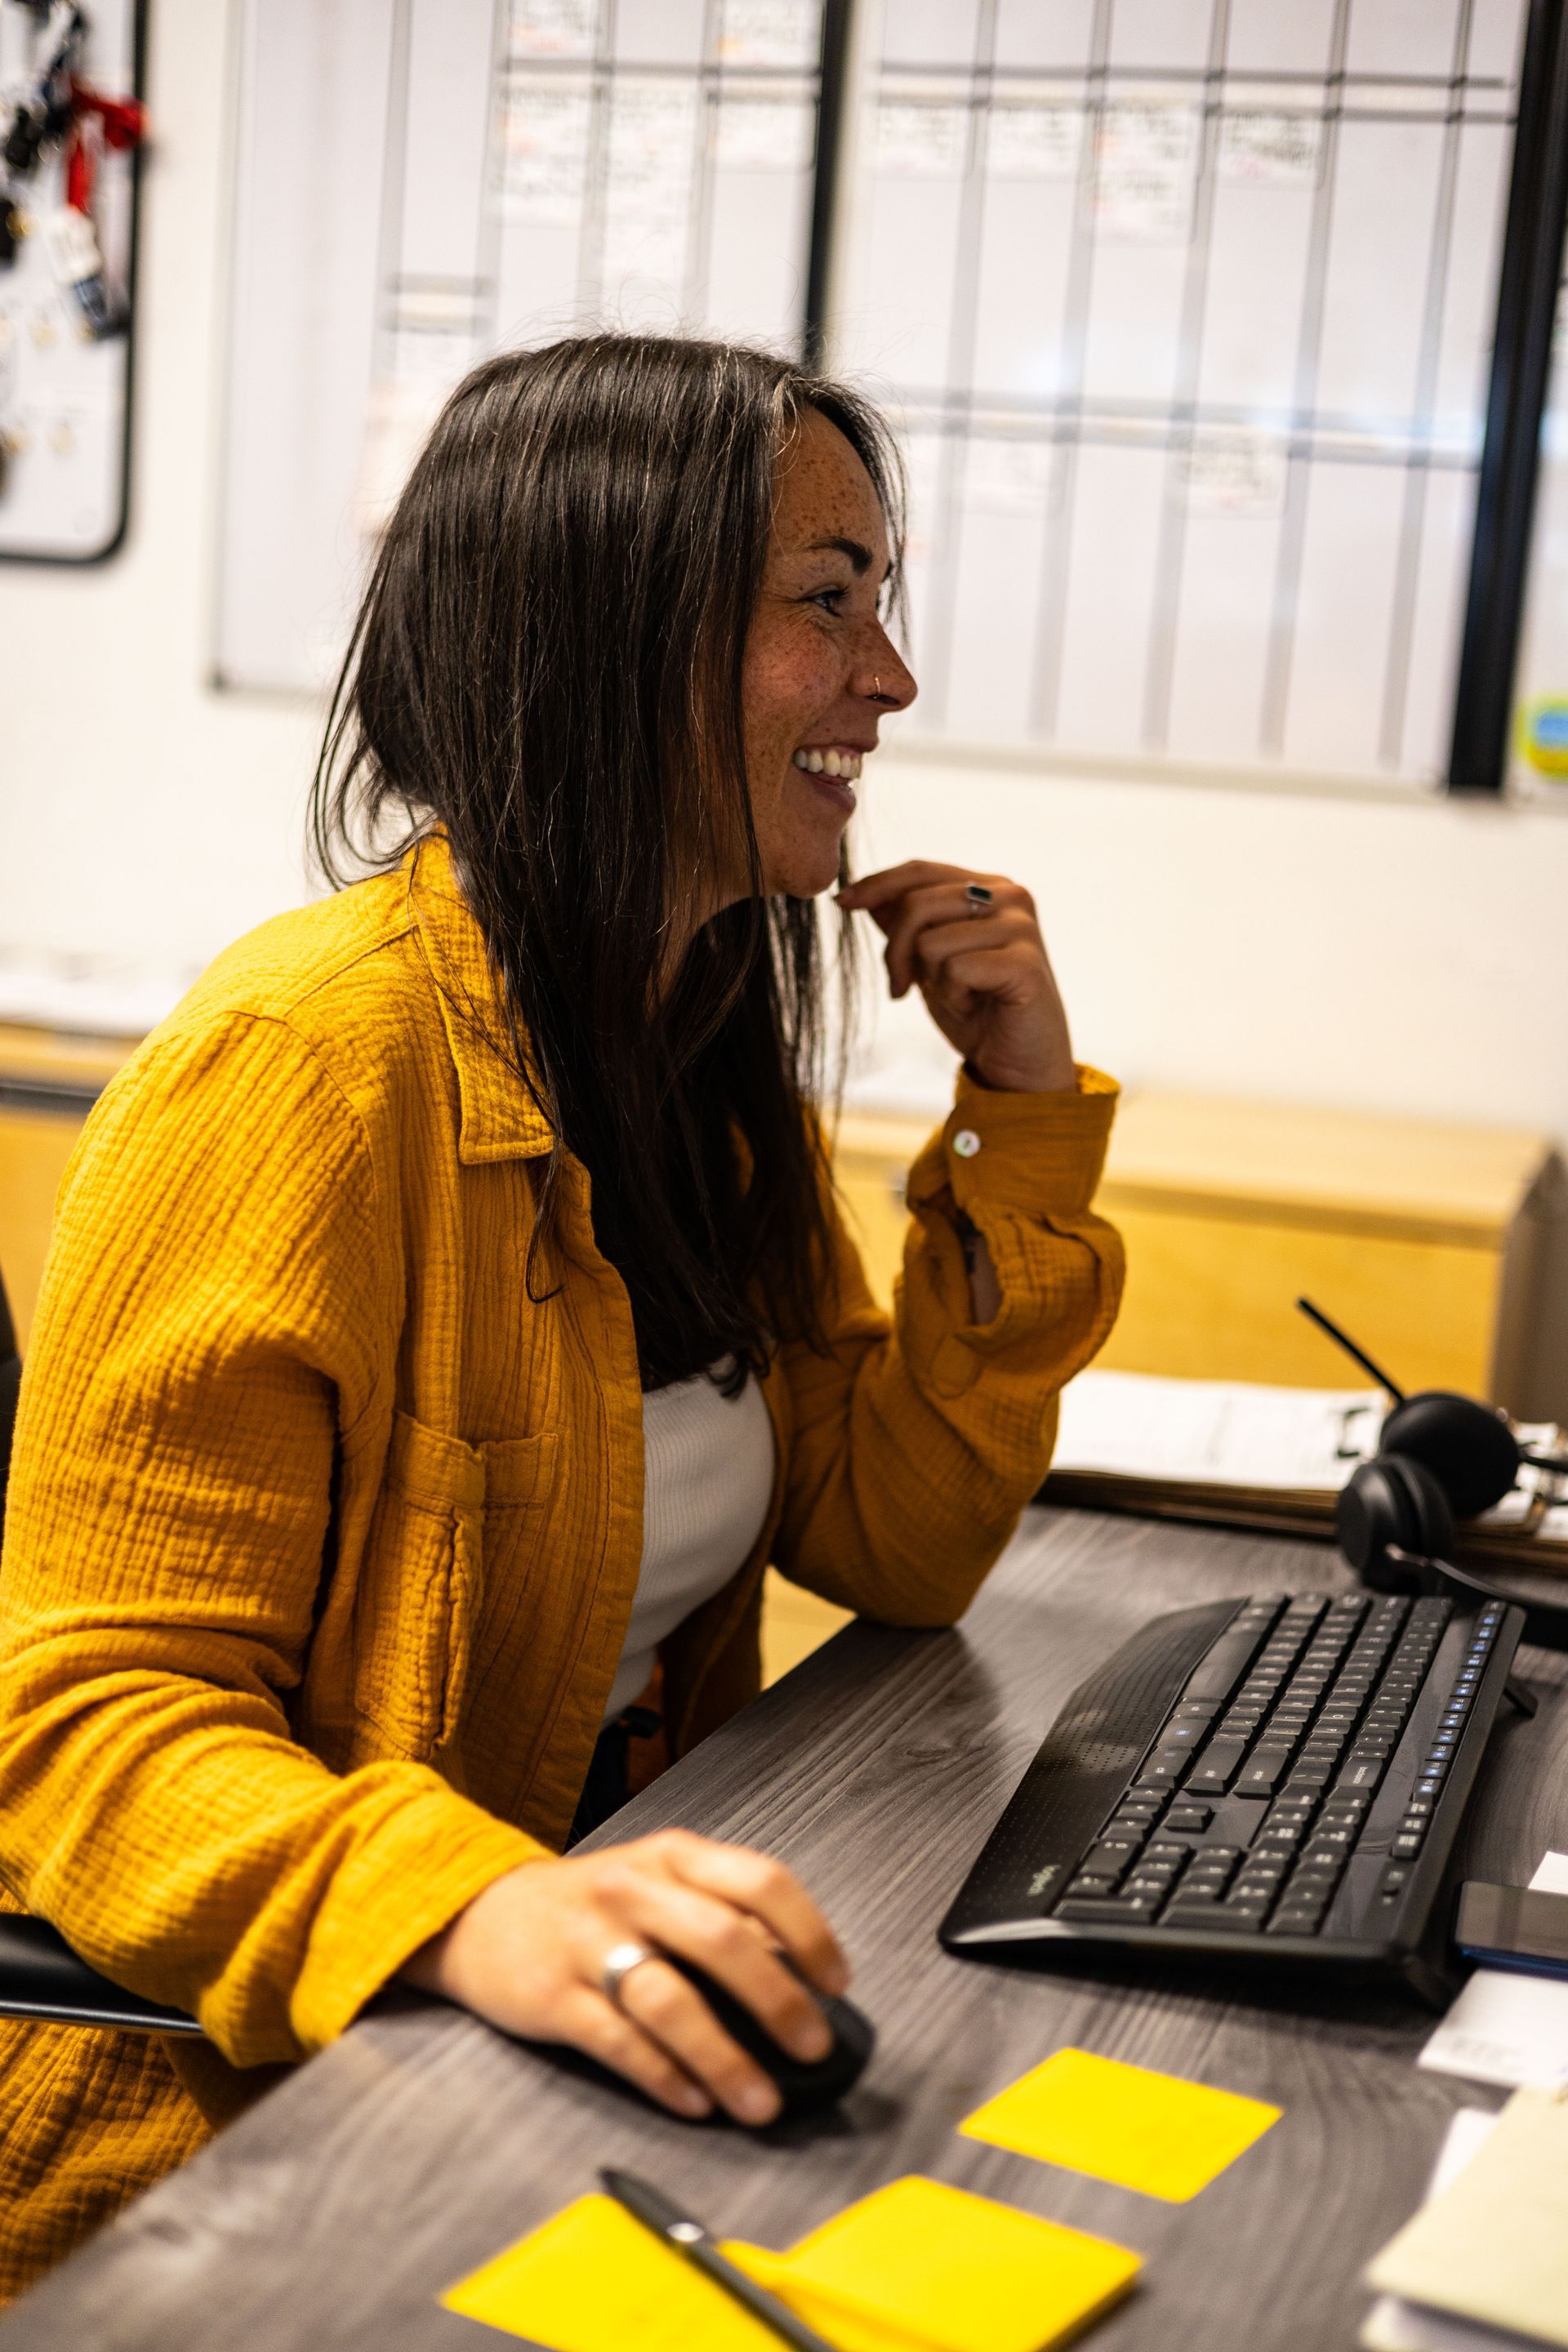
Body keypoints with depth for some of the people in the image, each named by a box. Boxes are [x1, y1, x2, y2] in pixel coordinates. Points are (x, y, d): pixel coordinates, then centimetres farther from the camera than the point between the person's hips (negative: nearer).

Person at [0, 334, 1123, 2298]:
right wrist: (472, 1914, -38)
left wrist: (1021, 1121, -1)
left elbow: (891, 1547, 8)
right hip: (236, 2118, -7)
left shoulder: (708, 1060, 6)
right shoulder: (308, 1063, -20)